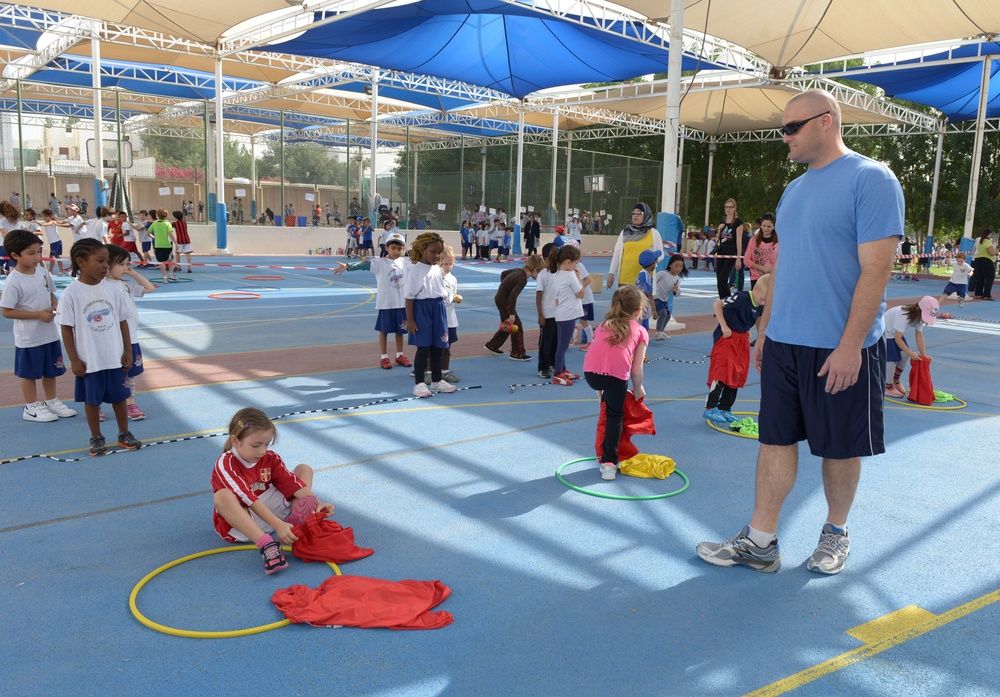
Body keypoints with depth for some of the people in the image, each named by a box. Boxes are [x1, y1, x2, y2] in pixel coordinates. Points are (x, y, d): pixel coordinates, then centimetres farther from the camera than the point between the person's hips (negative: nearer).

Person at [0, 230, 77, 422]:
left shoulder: (42, 271, -1)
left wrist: (55, 305, -8)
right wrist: (38, 314, -22)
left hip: (50, 333, 6)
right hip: (29, 338, -6)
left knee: (50, 370, 19)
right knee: (29, 372, 9)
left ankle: (51, 401, 36)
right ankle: (31, 408, 23)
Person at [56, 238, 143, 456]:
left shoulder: (112, 290, -3)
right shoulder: (71, 294, -12)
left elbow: (122, 321, 4)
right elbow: (67, 328, -8)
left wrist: (128, 351, 3)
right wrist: (74, 360, -8)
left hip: (115, 358, 3)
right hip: (89, 361, -3)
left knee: (119, 397, 13)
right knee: (92, 399, 11)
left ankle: (124, 434, 29)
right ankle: (96, 438, 27)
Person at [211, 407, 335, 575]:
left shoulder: (270, 458, -3)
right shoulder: (226, 464, -21)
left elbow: (294, 484, -9)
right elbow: (249, 501, -31)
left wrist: (317, 504, -27)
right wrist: (278, 526, -40)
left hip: (269, 510, 6)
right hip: (238, 521, -6)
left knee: (304, 469, 1)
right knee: (222, 496, -38)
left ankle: (296, 521, -27)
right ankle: (267, 545, -46)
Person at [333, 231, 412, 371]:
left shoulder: (406, 262, 3)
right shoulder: (379, 262, -9)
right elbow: (364, 265, -22)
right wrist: (348, 266, -36)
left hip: (402, 303, 3)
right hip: (385, 303, -3)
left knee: (400, 330, 12)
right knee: (384, 330, 6)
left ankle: (400, 355, 27)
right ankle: (384, 357, 17)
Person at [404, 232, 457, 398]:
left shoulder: (438, 270, 10)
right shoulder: (415, 270, -11)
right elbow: (409, 297, -13)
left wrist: (444, 317, 17)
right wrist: (410, 320, -16)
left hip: (438, 309, 7)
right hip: (422, 309, -7)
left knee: (437, 348, 13)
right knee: (423, 349, -2)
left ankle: (436, 381, 26)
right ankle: (419, 384, 9)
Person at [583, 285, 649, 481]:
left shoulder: (603, 325, 31)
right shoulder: (640, 331, 20)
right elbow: (636, 370, 11)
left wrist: (600, 389, 36)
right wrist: (638, 390, 28)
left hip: (590, 373, 4)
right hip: (617, 376, -4)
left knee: (609, 408, 31)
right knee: (615, 415, 18)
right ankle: (609, 462, 11)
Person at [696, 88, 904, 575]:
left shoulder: (871, 179, -11)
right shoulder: (794, 190, 13)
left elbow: (876, 268, -16)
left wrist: (850, 345, -20)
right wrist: (765, 328, 14)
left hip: (840, 348, -6)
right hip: (783, 343, 7)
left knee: (840, 448, 9)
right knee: (776, 440, 8)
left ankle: (835, 533, 30)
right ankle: (760, 543, 15)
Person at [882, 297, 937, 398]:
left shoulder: (919, 316, -11)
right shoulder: (903, 315, -35)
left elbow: (919, 337, -5)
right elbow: (897, 338, -32)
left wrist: (924, 356, -11)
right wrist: (911, 353, -33)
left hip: (895, 333, 8)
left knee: (905, 355, 1)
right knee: (892, 359, -13)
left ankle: (896, 380, 22)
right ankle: (888, 387, 0)